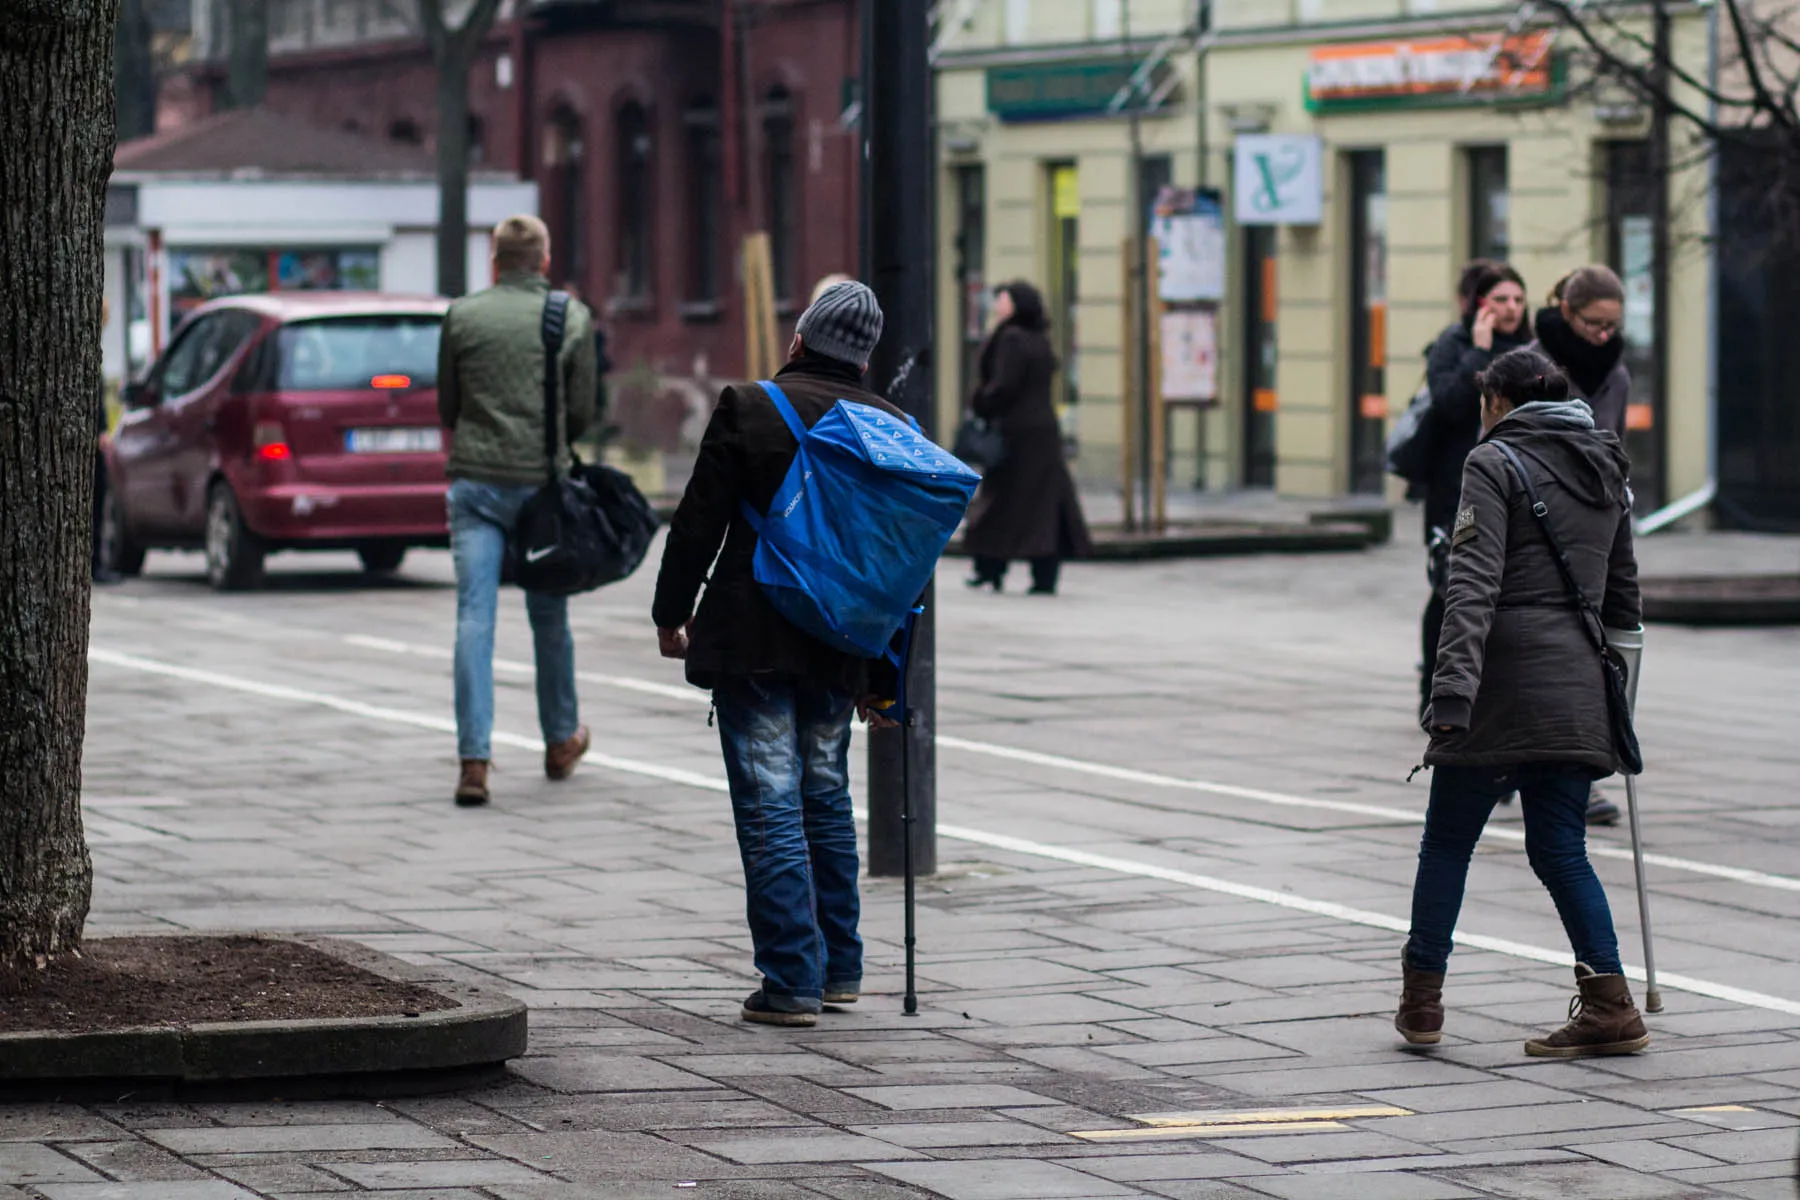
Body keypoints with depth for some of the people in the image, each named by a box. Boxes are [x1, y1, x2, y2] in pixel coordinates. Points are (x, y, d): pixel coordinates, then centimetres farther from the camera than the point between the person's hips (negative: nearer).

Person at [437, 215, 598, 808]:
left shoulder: (462, 316, 3)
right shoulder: (573, 318, 1)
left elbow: (446, 408, 9)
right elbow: (582, 412, 2)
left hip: (475, 483, 0)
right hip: (543, 483, 0)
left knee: (474, 619, -3)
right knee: (549, 615, 15)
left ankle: (473, 761, -11)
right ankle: (561, 742, 31)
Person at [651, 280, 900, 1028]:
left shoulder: (749, 408, -8)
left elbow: (699, 524, -7)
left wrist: (671, 614, 7)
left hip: (753, 643, -5)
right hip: (840, 650, 5)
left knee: (770, 809, -3)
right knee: (826, 799, 18)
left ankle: (792, 981, -6)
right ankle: (838, 968, 24)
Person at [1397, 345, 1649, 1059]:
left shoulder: (1495, 462, -3)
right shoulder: (1605, 470, 18)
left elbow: (1474, 583, -16)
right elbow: (1623, 593, 23)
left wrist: (1453, 685, -24)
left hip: (1506, 673, -6)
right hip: (1576, 689, 6)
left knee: (1447, 841, 7)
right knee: (1560, 850, 6)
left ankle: (1421, 1000, 10)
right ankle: (1611, 1005, -5)